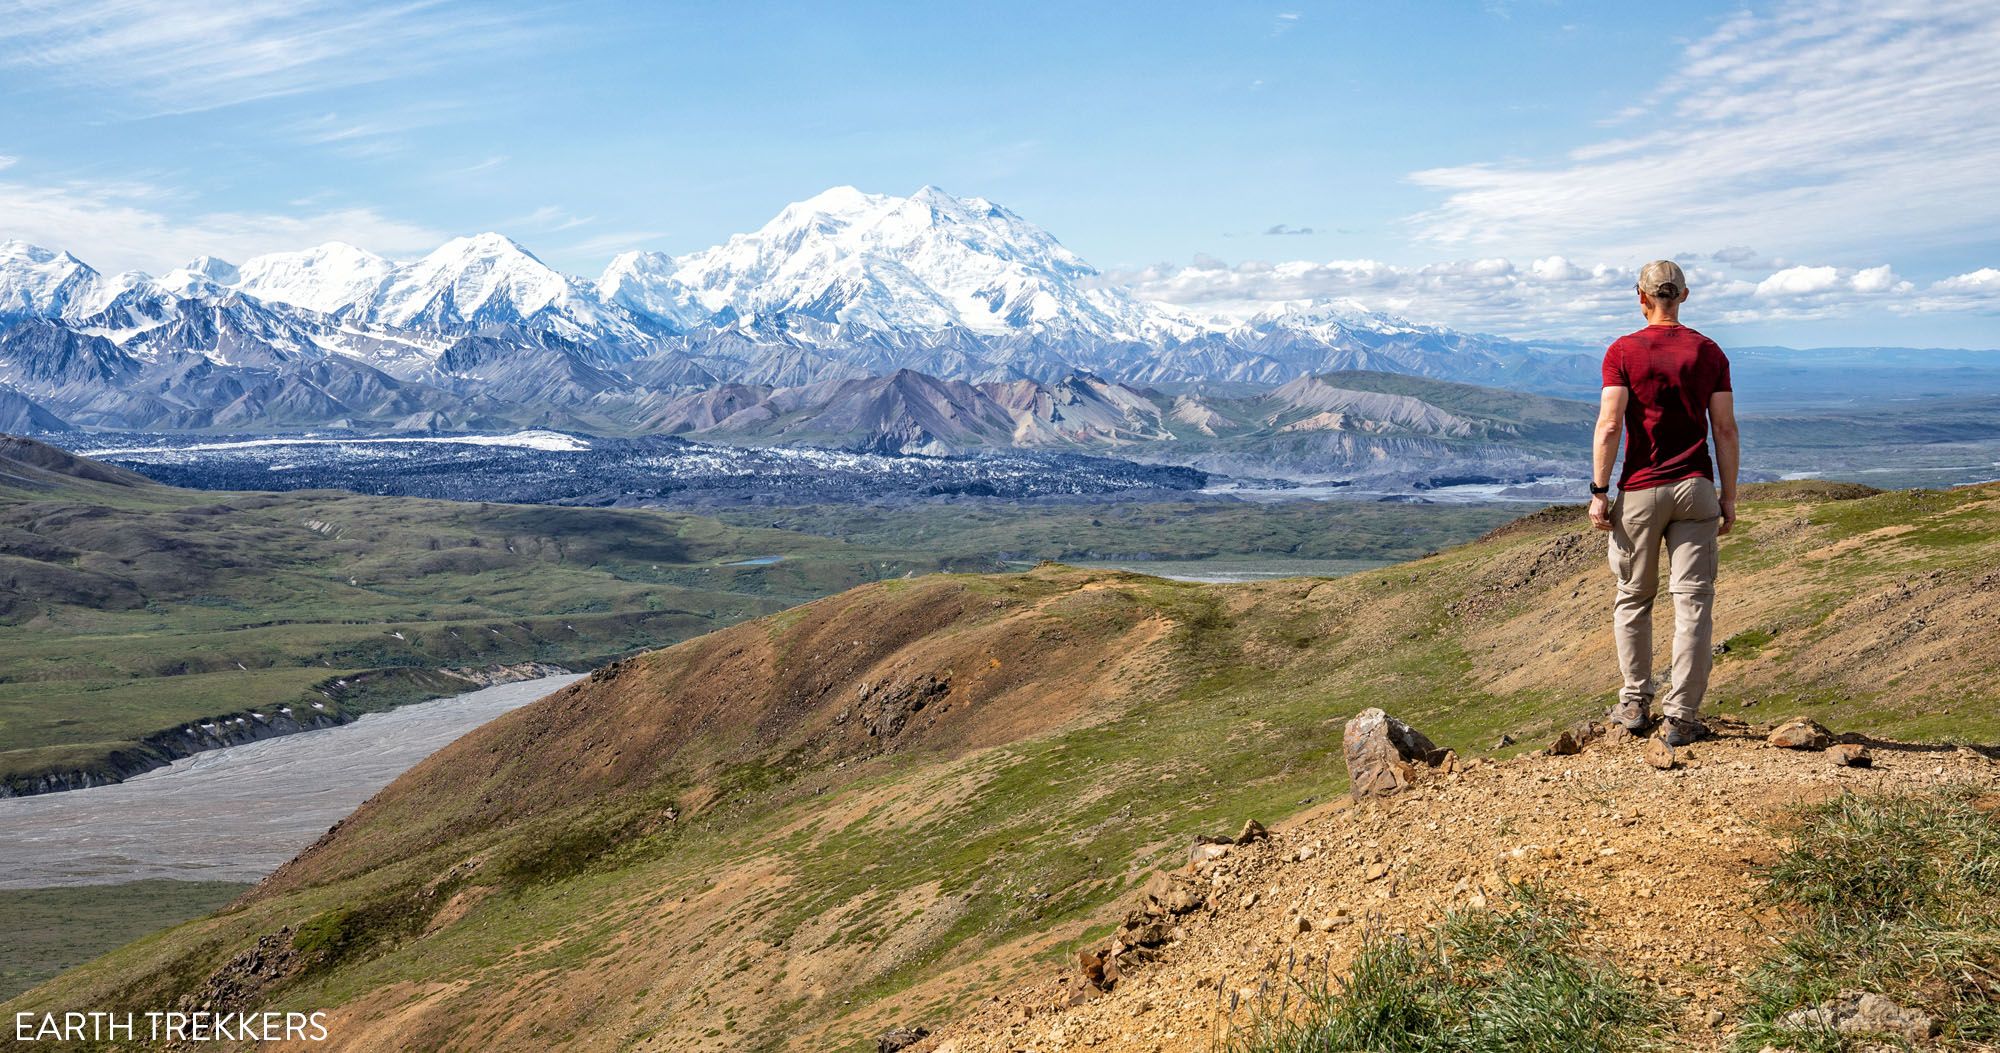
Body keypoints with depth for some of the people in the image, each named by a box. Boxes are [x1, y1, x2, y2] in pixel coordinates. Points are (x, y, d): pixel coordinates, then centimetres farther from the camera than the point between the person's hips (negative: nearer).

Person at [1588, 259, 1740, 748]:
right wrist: (1729, 497, 8)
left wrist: (1599, 492, -6)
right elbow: (1725, 430, 2)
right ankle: (1681, 717, 1)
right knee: (1693, 602, 2)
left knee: (1633, 599, 14)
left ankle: (1635, 704, 19)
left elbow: (1609, 425, -11)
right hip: (1695, 488, 1)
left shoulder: (1623, 351, -4)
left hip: (1639, 492, -1)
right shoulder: (1709, 352, 4)